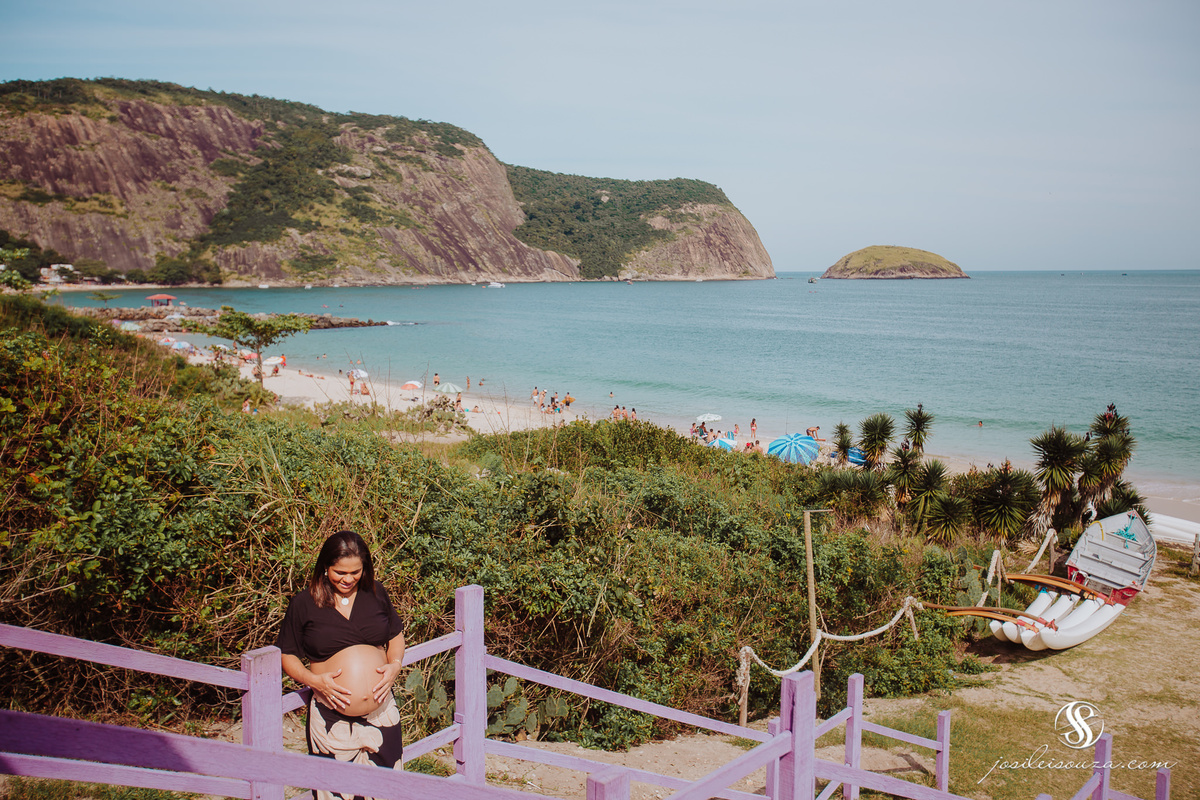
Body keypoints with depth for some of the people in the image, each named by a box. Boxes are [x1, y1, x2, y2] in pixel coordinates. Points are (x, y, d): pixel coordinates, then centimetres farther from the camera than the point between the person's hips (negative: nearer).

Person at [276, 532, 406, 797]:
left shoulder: (376, 593, 5)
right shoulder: (303, 604, -3)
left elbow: (396, 635, 16)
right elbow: (286, 656, 2)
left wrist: (395, 666, -3)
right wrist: (314, 680, -14)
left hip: (382, 713, 3)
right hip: (332, 721, -2)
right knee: (335, 791, 4)